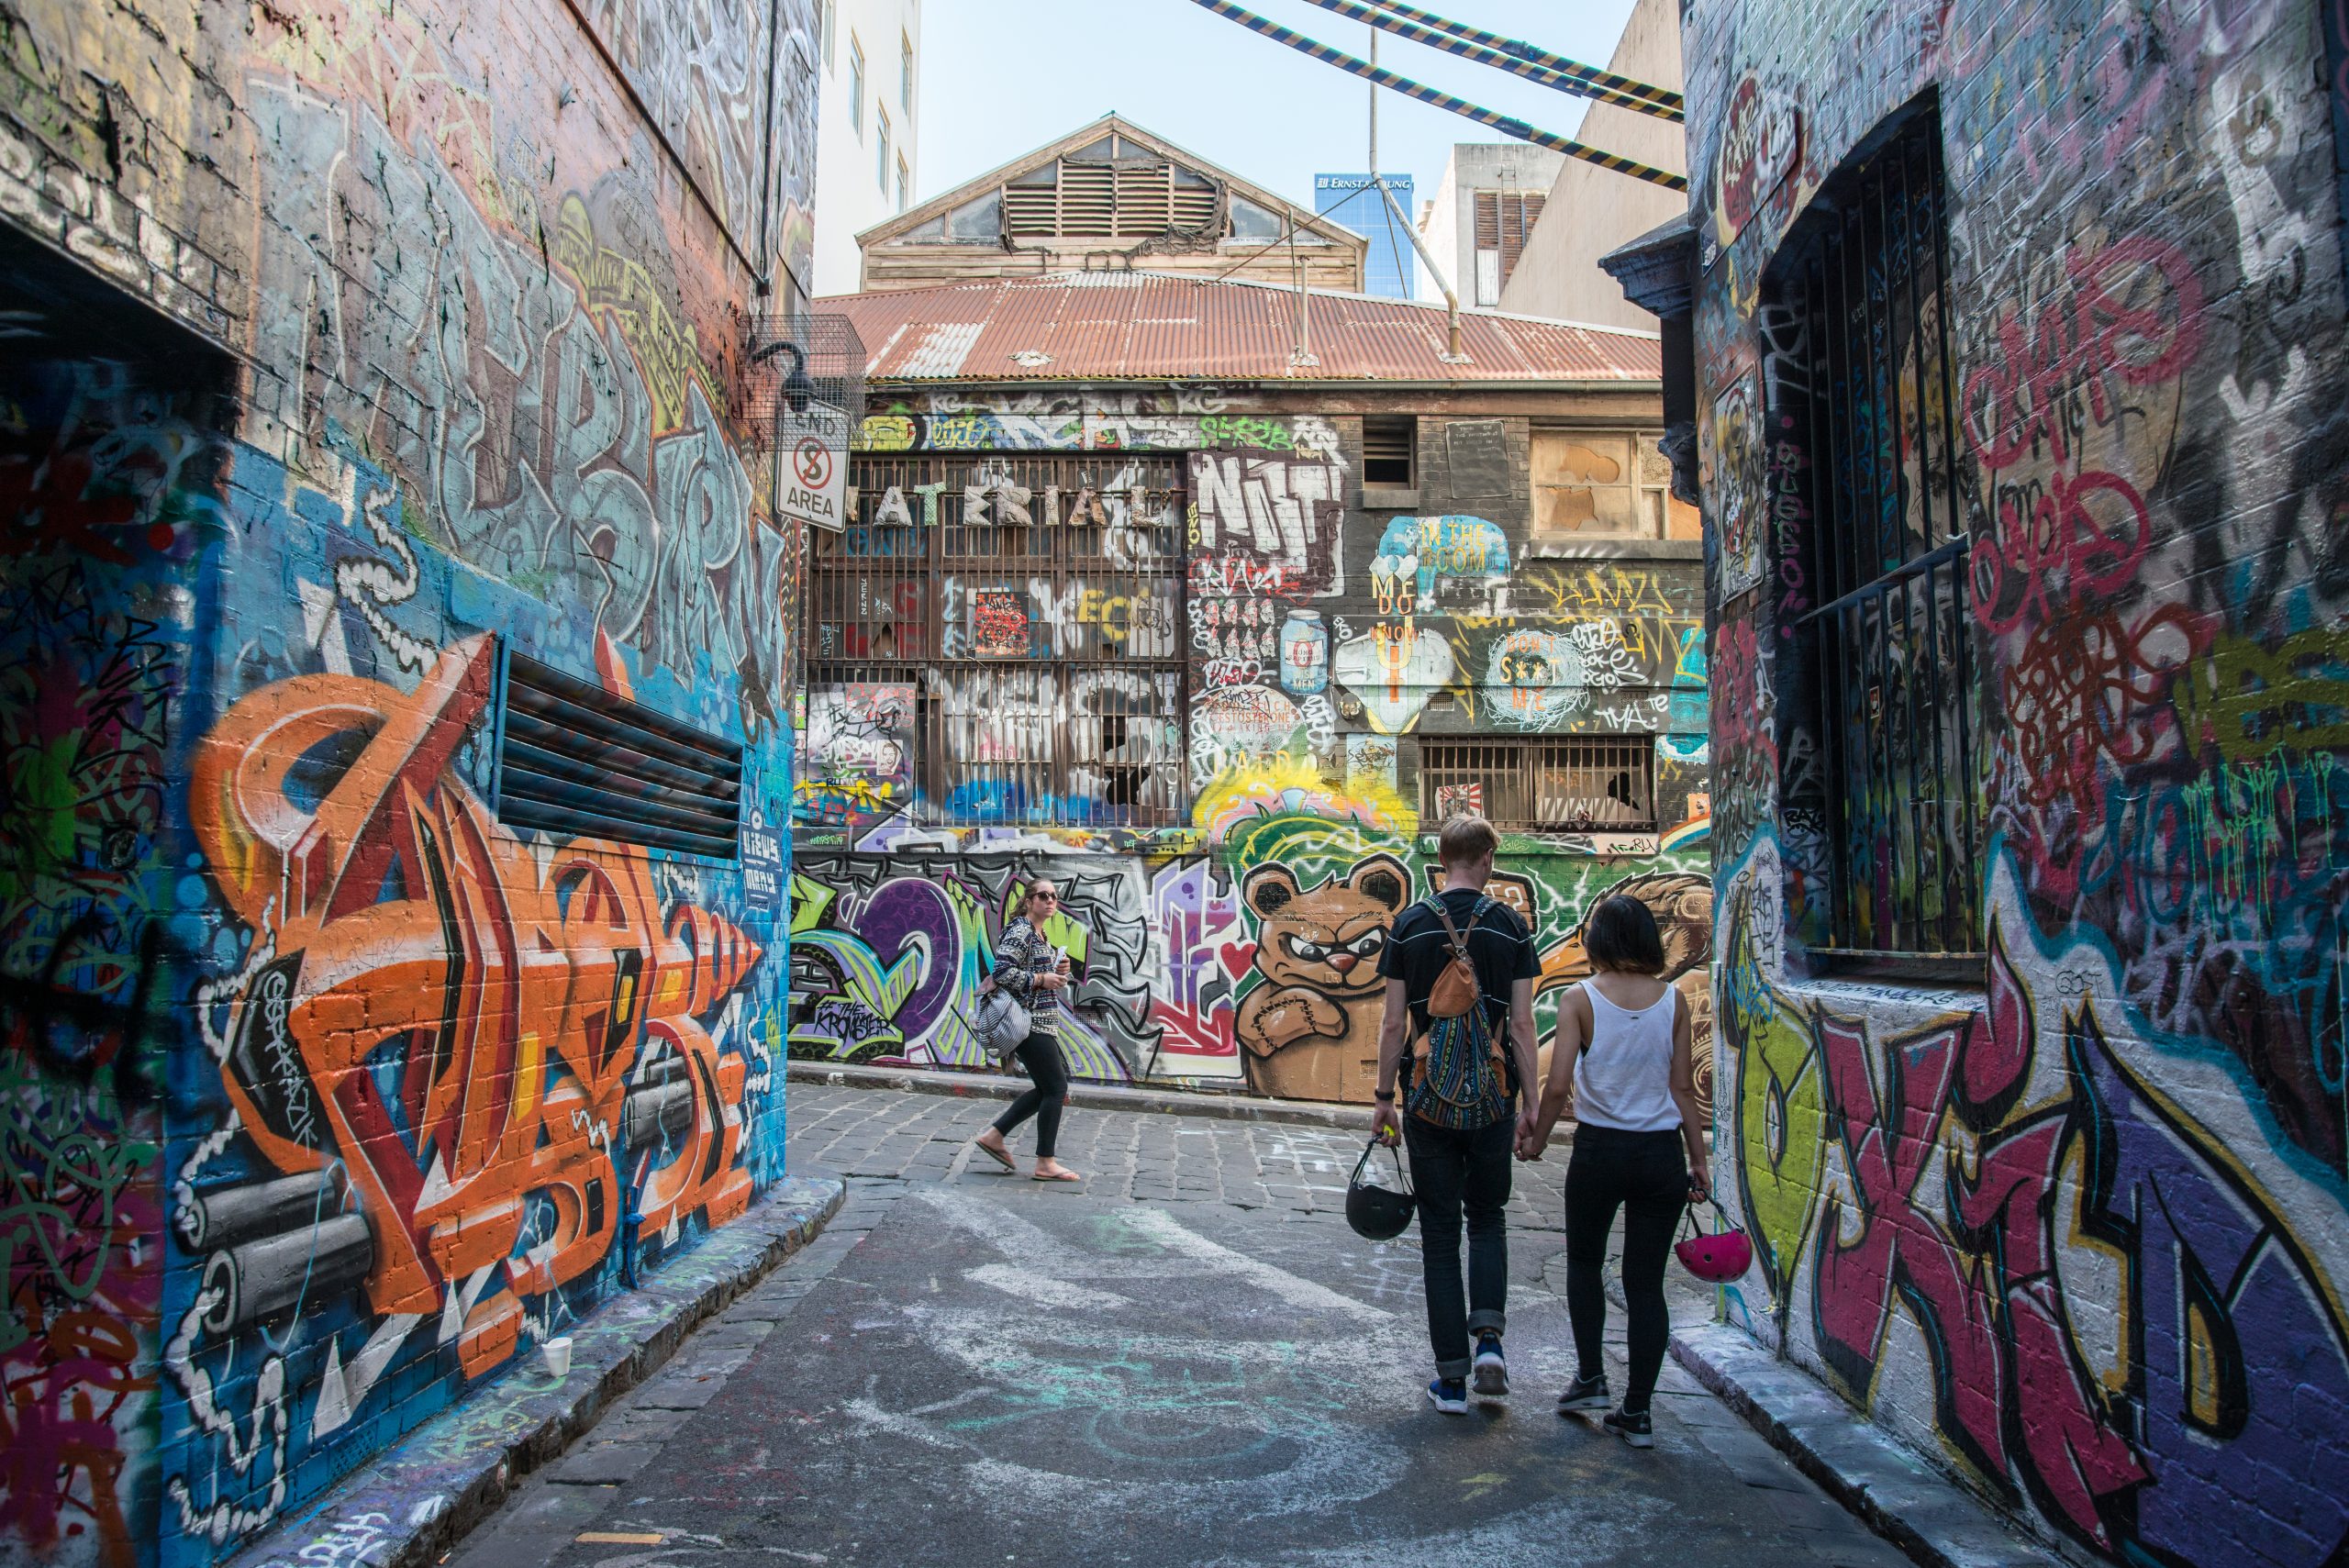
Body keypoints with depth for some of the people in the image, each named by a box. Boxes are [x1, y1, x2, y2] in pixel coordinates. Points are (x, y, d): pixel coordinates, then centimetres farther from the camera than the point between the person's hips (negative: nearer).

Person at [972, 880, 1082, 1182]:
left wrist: (1058, 971, 8)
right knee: (1056, 1088, -6)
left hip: (1043, 1023, 10)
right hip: (1030, 1022, -10)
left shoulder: (1040, 936, 18)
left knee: (1048, 1089, 12)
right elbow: (1002, 971, -23)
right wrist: (1041, 980, -18)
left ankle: (994, 1136, 17)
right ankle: (1045, 1164, 1)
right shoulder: (1020, 931, -12)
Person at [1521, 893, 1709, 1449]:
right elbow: (1684, 1090, 1)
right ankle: (1637, 1412, 13)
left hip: (1599, 1150, -2)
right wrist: (1698, 1159, 10)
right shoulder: (1673, 1000, -1)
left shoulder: (1580, 999, -8)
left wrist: (1537, 1140, 3)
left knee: (1584, 1262, 22)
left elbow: (1557, 1086, -13)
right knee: (1646, 1283, 9)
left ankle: (1591, 1377, 19)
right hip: (1662, 1152, 2)